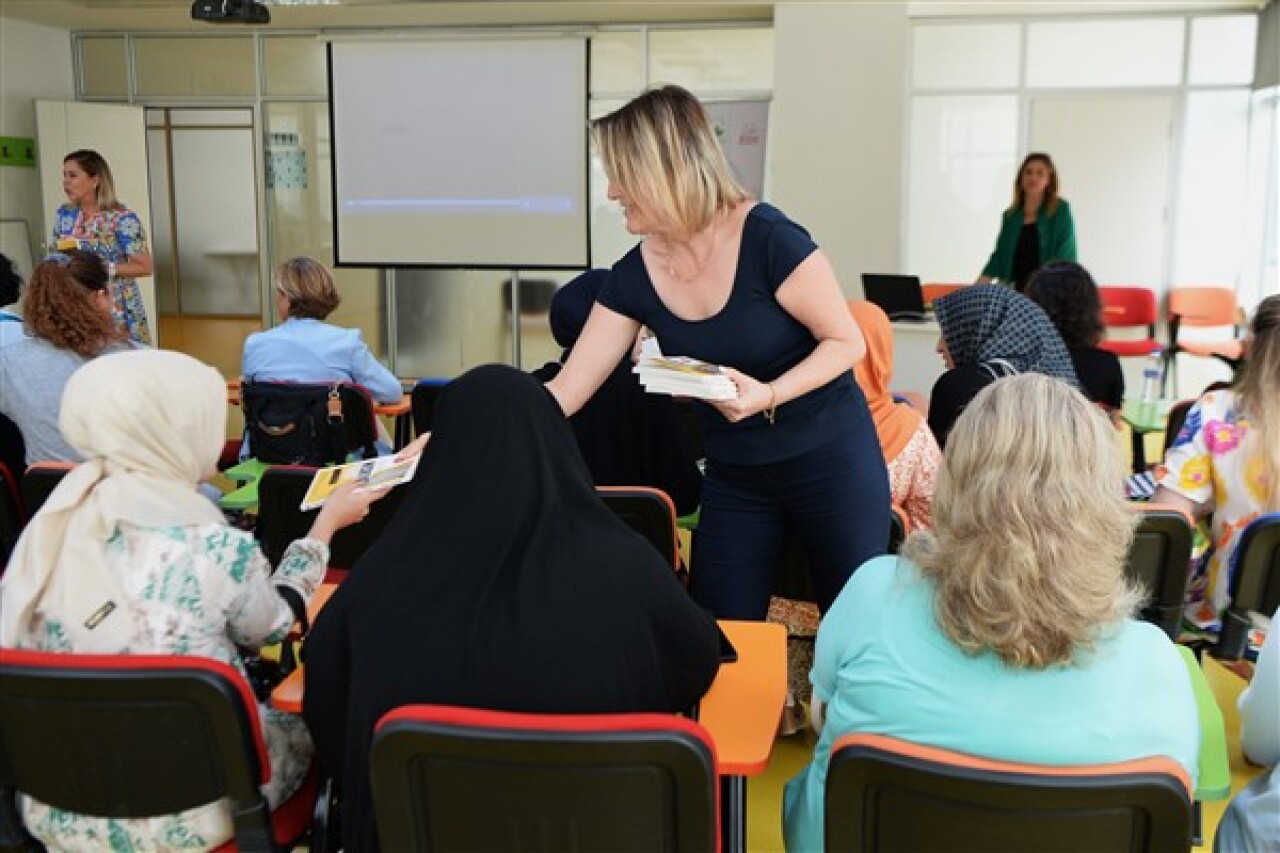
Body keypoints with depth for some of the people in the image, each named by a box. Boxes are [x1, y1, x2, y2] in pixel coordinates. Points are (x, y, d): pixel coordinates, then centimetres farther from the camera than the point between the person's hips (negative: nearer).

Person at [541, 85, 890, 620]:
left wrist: (769, 395, -29)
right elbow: (565, 391, -6)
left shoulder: (768, 240, -22)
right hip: (734, 475, 5)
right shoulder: (635, 276, -7)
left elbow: (847, 342, -13)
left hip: (830, 461, -4)